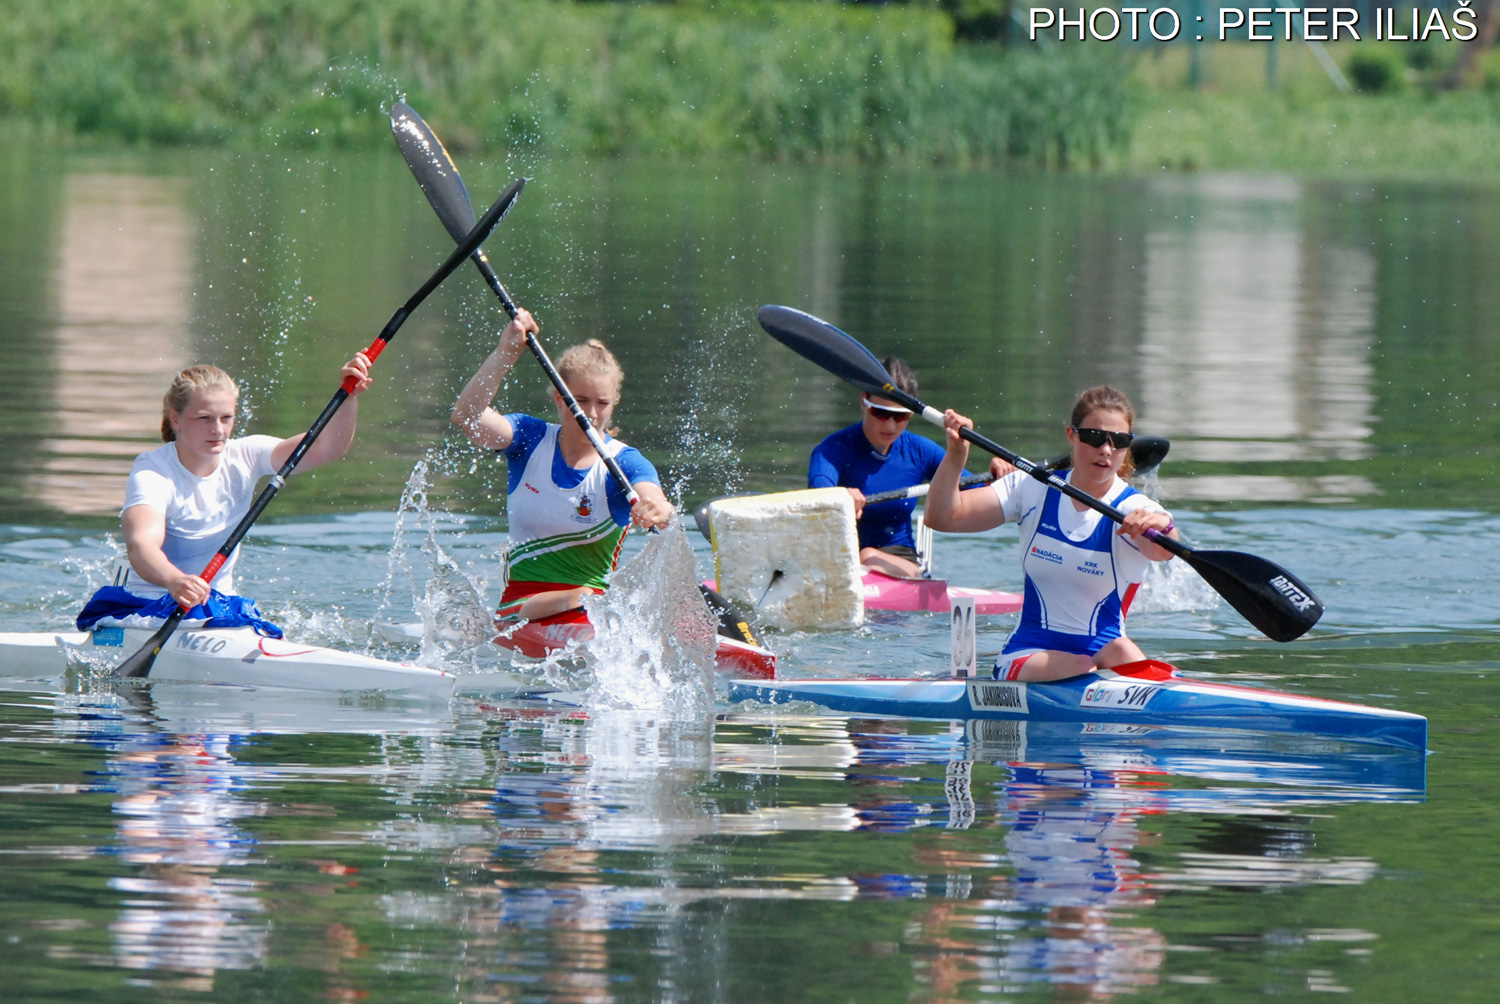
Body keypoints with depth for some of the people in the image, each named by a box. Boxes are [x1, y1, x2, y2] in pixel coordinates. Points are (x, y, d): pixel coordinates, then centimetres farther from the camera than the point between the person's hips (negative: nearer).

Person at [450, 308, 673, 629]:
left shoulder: (623, 464, -2)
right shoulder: (529, 439, 5)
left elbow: (650, 495, -24)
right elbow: (466, 416, -13)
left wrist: (659, 509, -50)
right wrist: (506, 353, -25)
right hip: (519, 606, 0)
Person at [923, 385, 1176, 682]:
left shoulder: (1134, 510, -6)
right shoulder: (1034, 490, 3)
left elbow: (1162, 551, -30)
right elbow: (942, 517, -1)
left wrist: (1162, 526, -55)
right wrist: (956, 455, -18)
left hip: (1104, 652, -1)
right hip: (1027, 656, 1)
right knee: (1082, 670, -33)